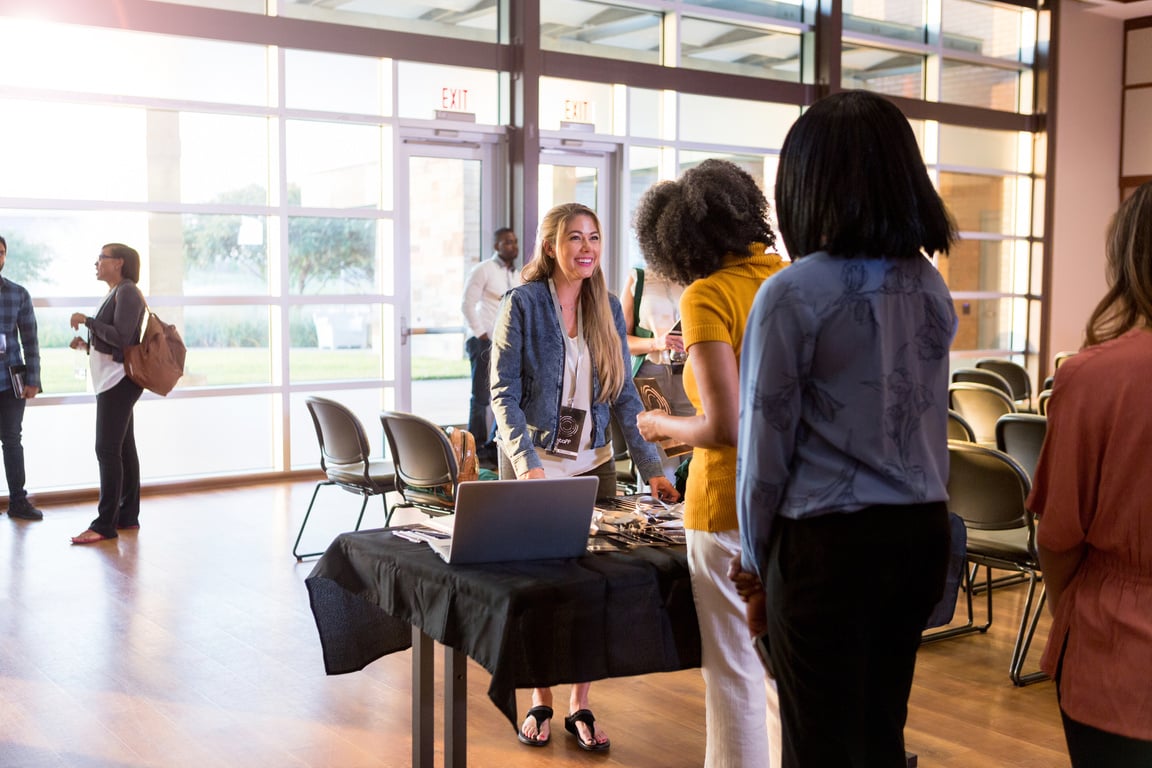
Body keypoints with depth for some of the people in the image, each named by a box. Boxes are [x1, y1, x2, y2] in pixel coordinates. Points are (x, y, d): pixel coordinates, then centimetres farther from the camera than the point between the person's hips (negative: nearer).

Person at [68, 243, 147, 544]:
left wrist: (86, 320, -14)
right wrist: (87, 345, 9)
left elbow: (121, 337, -21)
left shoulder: (127, 292, -11)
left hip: (119, 380, -10)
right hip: (113, 380, 10)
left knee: (107, 450, -11)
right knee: (123, 449, 11)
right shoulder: (115, 293, 18)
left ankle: (105, 524, -9)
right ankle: (128, 516, 16)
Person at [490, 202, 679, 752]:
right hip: (532, 465, -3)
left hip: (593, 465, 3)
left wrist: (652, 468, -2)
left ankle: (580, 707, 17)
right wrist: (528, 465, -24)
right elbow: (504, 394, -12)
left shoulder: (608, 308, 4)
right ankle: (540, 702, 22)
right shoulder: (521, 304, -8)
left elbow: (623, 396, 6)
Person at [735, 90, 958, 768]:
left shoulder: (794, 294, -14)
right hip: (922, 532, 6)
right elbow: (927, 423, 12)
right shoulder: (931, 286, 5)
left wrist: (758, 560, 2)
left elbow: (765, 445, -10)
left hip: (830, 544, -6)